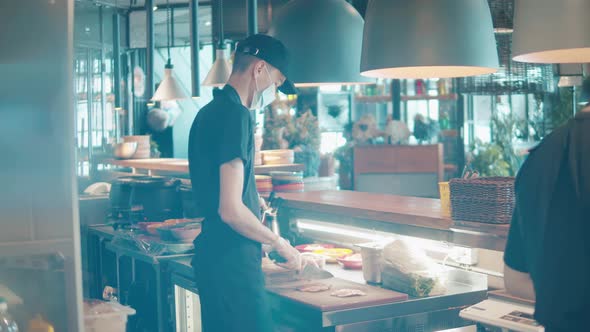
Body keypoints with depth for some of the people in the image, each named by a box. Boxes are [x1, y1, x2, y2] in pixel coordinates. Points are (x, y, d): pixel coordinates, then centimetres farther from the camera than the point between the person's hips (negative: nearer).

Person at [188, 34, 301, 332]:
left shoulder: (209, 112, 15)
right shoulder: (235, 115, -16)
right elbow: (231, 210, -22)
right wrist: (279, 243, -8)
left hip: (212, 253, 10)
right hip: (232, 261, -10)